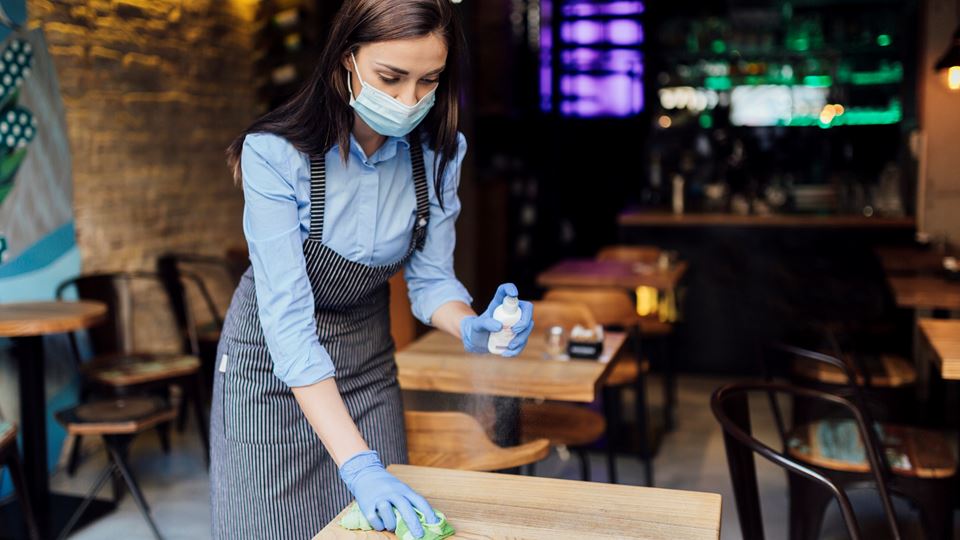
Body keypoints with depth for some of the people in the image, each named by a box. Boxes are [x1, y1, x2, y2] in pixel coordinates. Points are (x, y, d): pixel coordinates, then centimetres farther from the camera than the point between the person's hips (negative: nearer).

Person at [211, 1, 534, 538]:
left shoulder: (439, 151, -14)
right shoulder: (276, 153, -28)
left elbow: (430, 278, -5)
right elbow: (288, 320, -30)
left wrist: (471, 327, -28)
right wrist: (357, 464, -37)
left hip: (368, 360, 4)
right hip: (274, 367, -3)